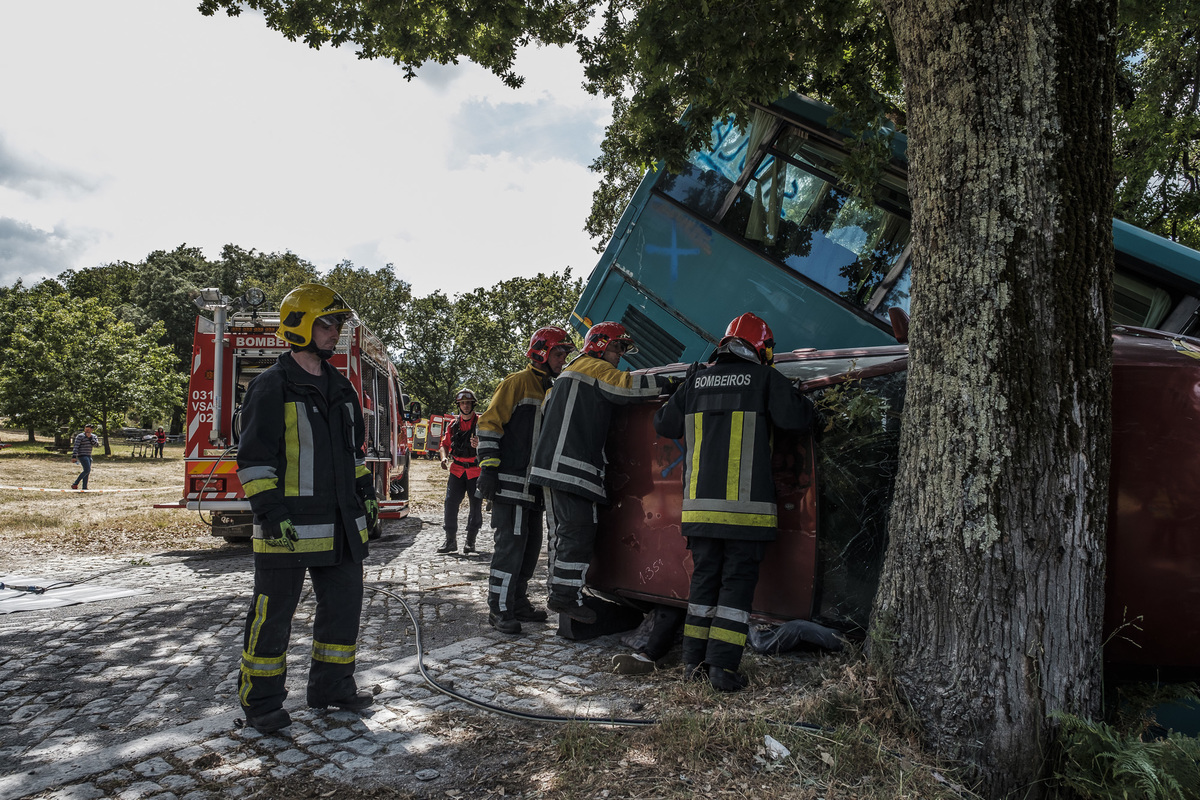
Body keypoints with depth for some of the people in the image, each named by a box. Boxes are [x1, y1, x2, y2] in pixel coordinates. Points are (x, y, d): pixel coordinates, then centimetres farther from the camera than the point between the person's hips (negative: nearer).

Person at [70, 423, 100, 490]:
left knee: (87, 472, 7)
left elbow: (97, 445, -3)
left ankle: (84, 488, 11)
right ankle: (75, 484, -13)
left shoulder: (93, 436, 12)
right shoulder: (80, 436, -7)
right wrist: (74, 456, -21)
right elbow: (75, 446, -13)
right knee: (87, 470, -20)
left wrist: (90, 438, -13)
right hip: (82, 455, -7)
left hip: (88, 456, 7)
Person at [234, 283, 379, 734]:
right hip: (289, 525, -7)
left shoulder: (340, 388, 14)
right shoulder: (271, 387, -9)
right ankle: (261, 702, 19)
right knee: (274, 613, 4)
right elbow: (254, 456, -12)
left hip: (341, 524, 7)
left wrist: (365, 493, 16)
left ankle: (331, 686, 29)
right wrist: (269, 511, -17)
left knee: (344, 604, 13)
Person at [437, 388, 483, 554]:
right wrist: (444, 457, -6)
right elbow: (444, 444, 14)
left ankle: (470, 541, 14)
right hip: (457, 470, 3)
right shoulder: (453, 423, 10)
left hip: (476, 470, -2)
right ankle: (450, 540, 6)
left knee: (475, 506, 2)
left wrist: (479, 444, -30)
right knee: (450, 503, -4)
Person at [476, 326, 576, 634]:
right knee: (510, 544, -8)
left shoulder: (551, 391, 20)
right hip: (510, 481, -9)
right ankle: (499, 609, 0)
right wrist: (488, 468, -17)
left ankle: (518, 603, 23)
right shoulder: (517, 383, -6)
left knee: (531, 545, 12)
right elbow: (489, 424, -11)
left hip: (534, 485, 9)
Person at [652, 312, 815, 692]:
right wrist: (803, 401, 13)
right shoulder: (765, 379, -1)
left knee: (703, 578, 14)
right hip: (746, 505, -4)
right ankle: (723, 666, 0)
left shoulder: (696, 381, 10)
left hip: (699, 504, 4)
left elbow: (664, 424, 16)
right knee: (737, 581, 3)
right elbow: (798, 418, -8)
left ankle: (694, 660, 18)